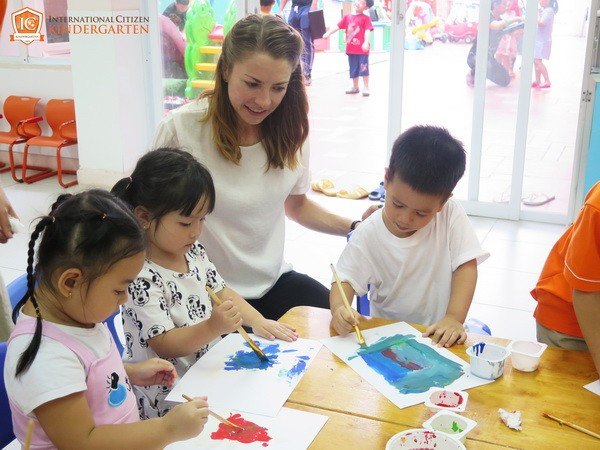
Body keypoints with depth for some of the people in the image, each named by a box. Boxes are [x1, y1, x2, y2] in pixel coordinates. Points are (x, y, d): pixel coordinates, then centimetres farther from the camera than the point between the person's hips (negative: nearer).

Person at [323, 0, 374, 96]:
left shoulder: (365, 18, -7)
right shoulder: (347, 17, 8)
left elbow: (367, 31, -16)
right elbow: (338, 26, 8)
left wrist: (366, 42, -29)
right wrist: (328, 33, -2)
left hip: (362, 49, -5)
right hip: (351, 49, 5)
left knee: (363, 68, -2)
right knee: (353, 69, 14)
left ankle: (365, 87, 8)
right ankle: (355, 87, 27)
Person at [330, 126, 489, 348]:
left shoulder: (451, 215, -9)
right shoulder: (368, 235, -10)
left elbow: (466, 266, -11)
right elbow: (345, 279, -10)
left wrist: (454, 318, -24)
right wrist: (339, 309, -33)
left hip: (439, 334, 1)